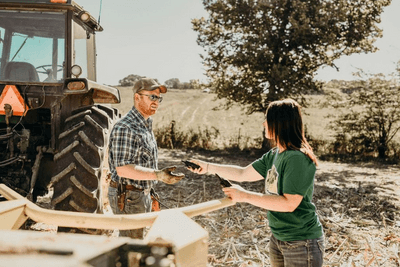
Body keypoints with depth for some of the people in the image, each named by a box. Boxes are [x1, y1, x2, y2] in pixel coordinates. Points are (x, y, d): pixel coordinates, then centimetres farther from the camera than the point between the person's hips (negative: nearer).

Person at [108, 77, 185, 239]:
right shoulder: (125, 128, -21)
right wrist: (158, 175, -34)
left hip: (142, 194, 10)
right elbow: (122, 169, -28)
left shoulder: (146, 125, 12)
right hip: (128, 196, -10)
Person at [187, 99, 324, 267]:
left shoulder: (298, 159, -22)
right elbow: (243, 174, 12)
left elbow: (289, 204, -26)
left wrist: (245, 196, -24)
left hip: (301, 244, -8)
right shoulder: (274, 155, 4)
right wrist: (207, 167, 12)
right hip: (278, 238, 8)